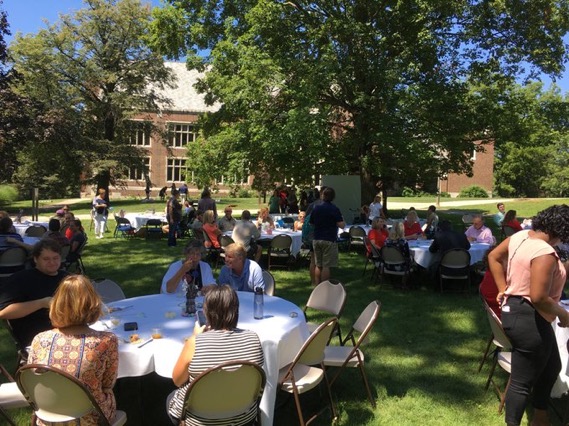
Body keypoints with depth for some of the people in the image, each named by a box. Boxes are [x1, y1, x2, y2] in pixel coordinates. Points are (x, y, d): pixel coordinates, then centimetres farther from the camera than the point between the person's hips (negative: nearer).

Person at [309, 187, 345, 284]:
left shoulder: (316, 209, 6)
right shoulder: (334, 209, -10)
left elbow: (311, 223, 13)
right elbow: (341, 225, -15)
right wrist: (343, 221, 6)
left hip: (317, 239, 5)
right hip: (329, 240, -5)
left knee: (318, 265, 13)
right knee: (326, 266, -2)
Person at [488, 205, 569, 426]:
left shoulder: (520, 236, 1)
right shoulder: (545, 253, -26)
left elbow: (493, 257, 14)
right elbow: (538, 298, -30)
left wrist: (503, 289, 14)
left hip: (514, 311, 11)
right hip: (529, 319, -11)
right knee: (522, 382, 6)